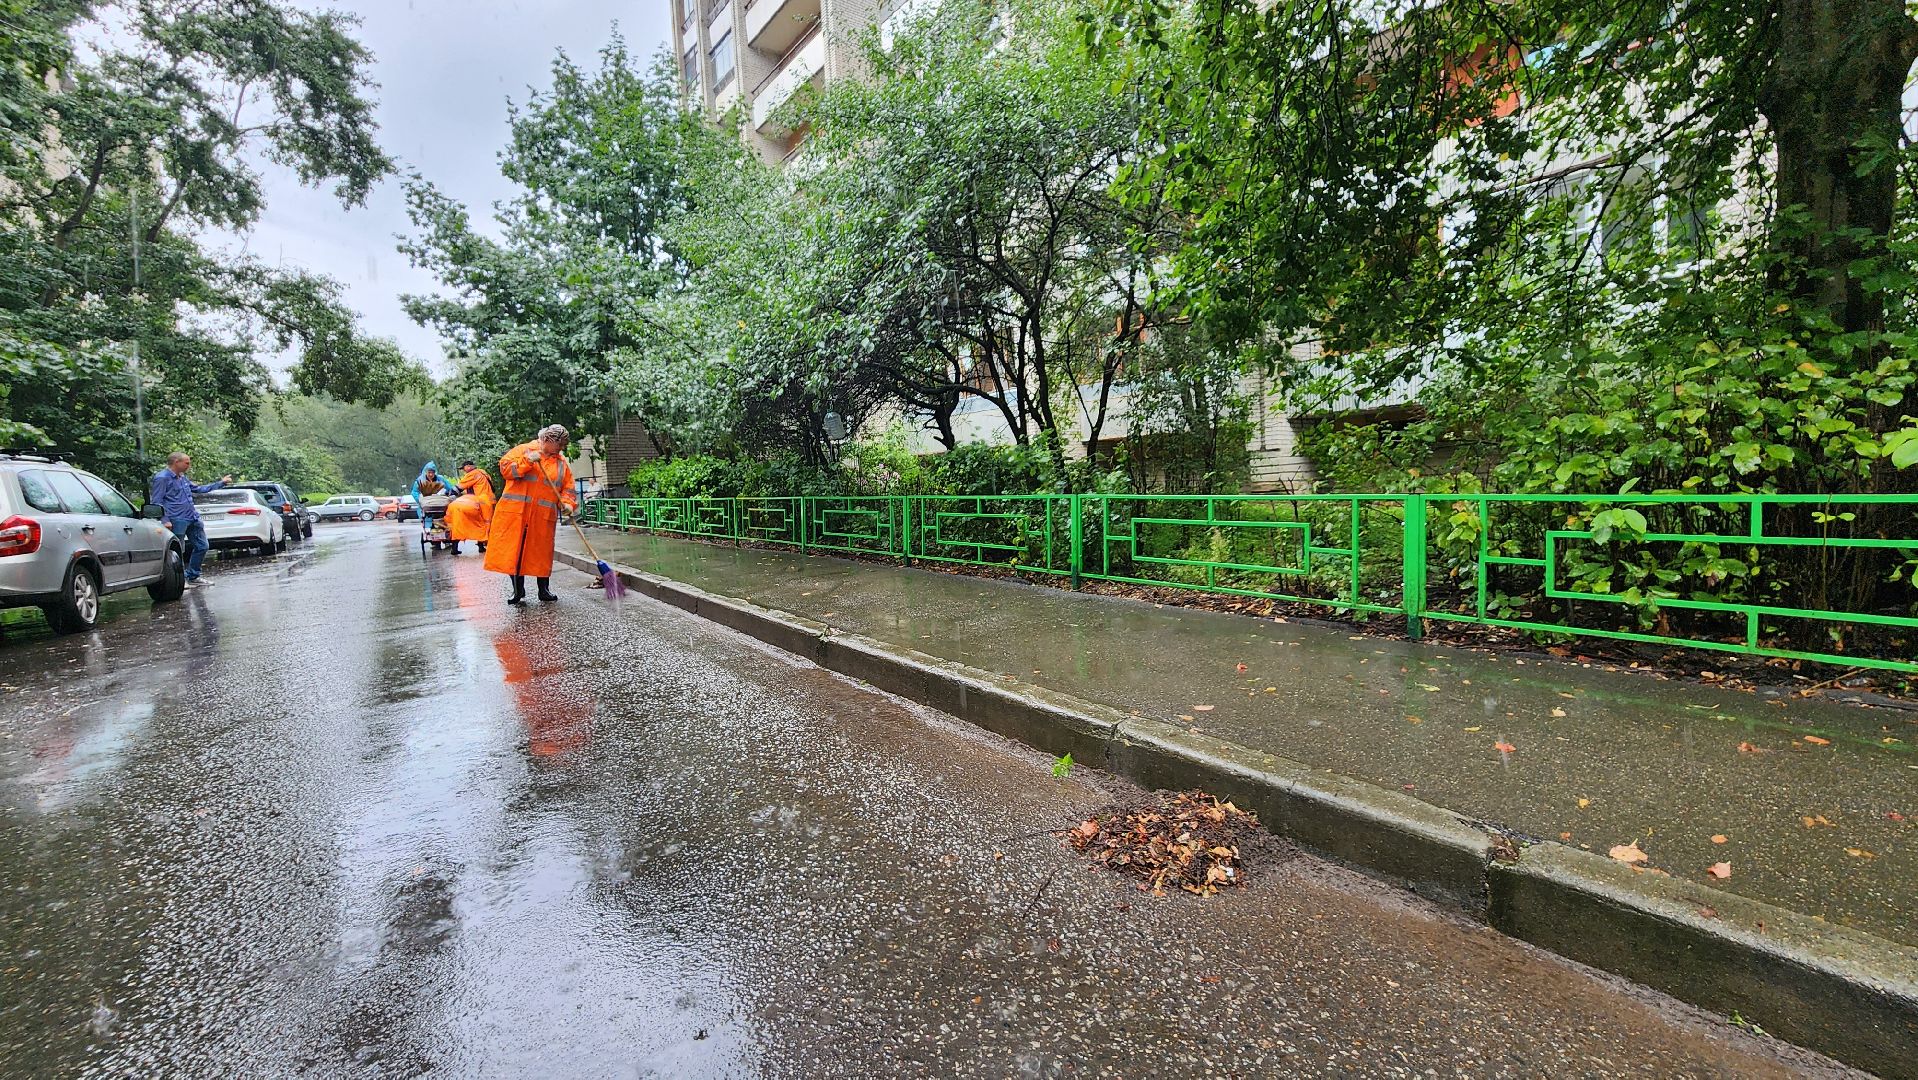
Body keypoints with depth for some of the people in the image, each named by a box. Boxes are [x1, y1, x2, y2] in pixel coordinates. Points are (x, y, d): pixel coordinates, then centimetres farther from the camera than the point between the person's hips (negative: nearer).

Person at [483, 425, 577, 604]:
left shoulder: (561, 462, 13)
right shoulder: (523, 450, 4)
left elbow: (568, 487, 11)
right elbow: (505, 468, -6)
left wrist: (567, 503, -8)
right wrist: (528, 461, -17)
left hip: (544, 516, 2)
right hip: (515, 512, -2)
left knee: (542, 553, 5)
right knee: (514, 551, -1)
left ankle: (544, 590, 15)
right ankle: (518, 591, 8)